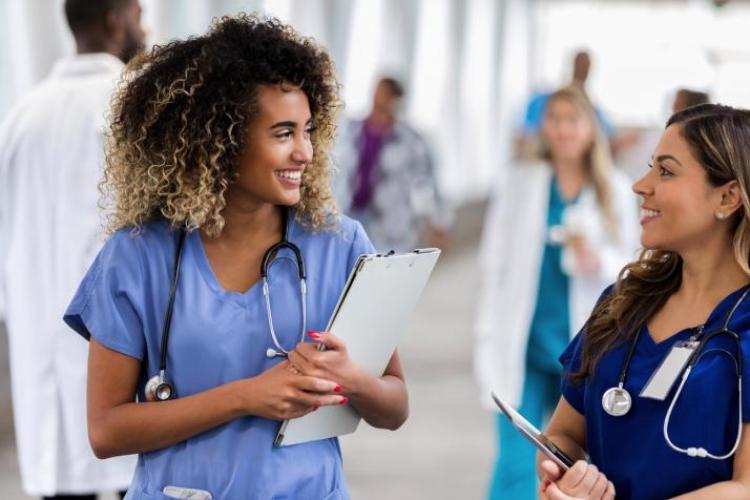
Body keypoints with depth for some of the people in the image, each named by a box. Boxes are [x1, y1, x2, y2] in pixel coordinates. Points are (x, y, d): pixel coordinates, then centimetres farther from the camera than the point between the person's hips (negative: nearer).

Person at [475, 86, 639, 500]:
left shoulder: (615, 192, 5)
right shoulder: (517, 184, 3)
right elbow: (494, 265, 3)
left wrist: (599, 261, -15)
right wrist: (488, 341, -2)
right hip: (524, 346, -1)